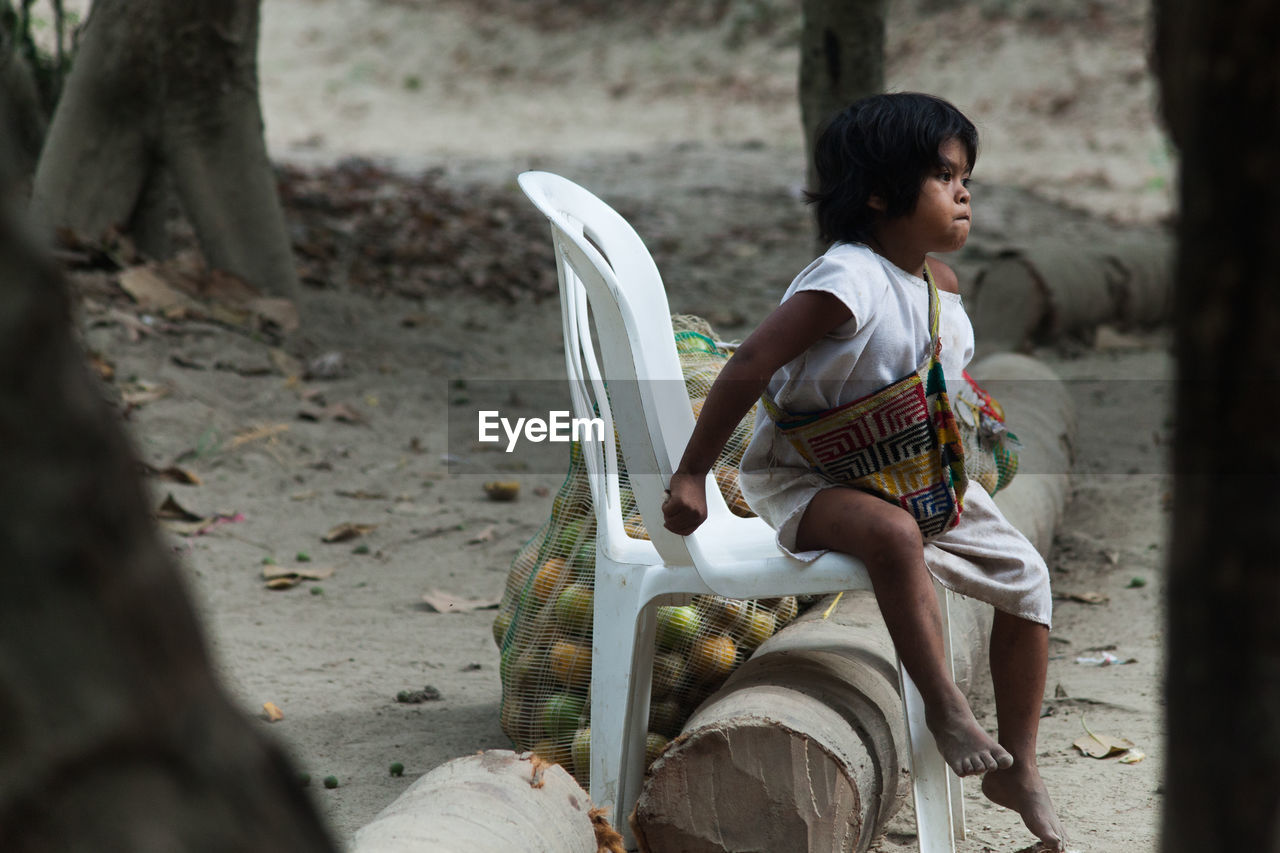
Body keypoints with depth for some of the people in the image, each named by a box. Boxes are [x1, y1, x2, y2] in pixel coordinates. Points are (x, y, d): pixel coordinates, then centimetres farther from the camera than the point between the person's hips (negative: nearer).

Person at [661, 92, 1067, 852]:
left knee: (1026, 574, 0)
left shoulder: (944, 286, 3)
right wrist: (691, 477, -26)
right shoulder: (849, 281, -24)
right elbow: (749, 370, -27)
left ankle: (1017, 766, 11)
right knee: (894, 535, -40)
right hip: (803, 479, -8)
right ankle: (945, 706, -27)